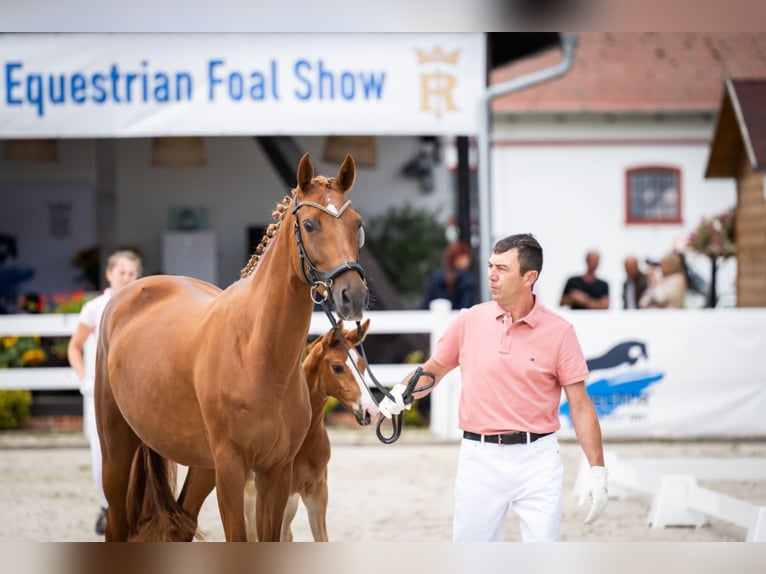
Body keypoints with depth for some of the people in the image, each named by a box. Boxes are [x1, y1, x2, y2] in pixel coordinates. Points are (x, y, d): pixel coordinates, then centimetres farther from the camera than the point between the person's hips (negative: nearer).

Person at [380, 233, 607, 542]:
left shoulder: (559, 332, -3)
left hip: (537, 459, -2)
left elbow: (580, 406, -2)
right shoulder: (469, 322, 2)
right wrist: (400, 393, -5)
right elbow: (433, 369, 16)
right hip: (480, 458, 2)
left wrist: (598, 471, -8)